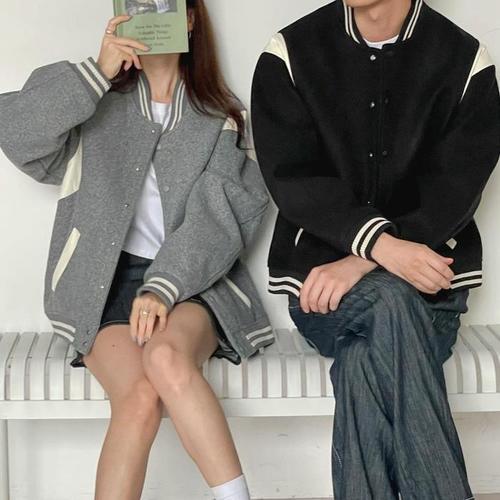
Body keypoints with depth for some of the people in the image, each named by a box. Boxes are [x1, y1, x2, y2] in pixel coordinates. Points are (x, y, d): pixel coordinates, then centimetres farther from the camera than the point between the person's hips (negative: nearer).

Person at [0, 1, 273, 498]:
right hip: (103, 282, 0)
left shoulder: (223, 116, 12)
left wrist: (164, 287, -18)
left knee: (166, 356, -35)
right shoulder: (98, 101, 12)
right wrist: (97, 73, -11)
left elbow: (218, 217, -3)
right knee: (140, 396, -29)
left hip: (194, 282, 0)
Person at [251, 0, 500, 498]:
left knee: (365, 362, -33)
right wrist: (382, 245, -26)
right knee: (389, 302, -34)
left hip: (426, 289, 0)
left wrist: (361, 264, -23)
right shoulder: (288, 55, 2)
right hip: (322, 284, 0)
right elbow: (290, 178, -10)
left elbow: (454, 191, -8)